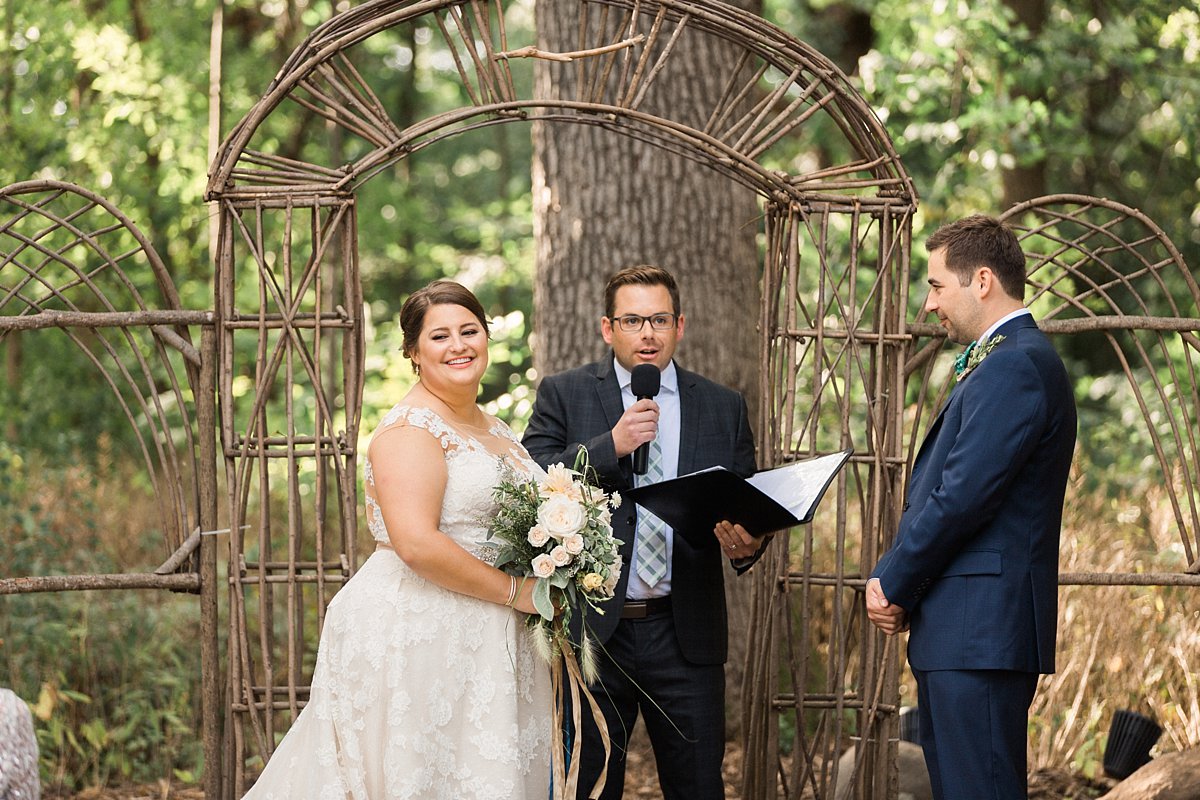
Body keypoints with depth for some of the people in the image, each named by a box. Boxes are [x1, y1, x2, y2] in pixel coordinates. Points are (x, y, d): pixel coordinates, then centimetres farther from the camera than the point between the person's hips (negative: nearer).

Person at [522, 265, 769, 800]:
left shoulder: (724, 408, 10)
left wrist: (747, 545, -11)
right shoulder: (563, 395, 4)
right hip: (592, 630, -1)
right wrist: (611, 445, -18)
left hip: (686, 634, 2)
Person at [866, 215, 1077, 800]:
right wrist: (896, 584, 5)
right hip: (961, 630, 11)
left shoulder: (1015, 366, -14)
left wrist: (893, 584, -8)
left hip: (981, 633, -11)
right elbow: (935, 490, 19)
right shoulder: (1002, 362, 21)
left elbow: (963, 495, -20)